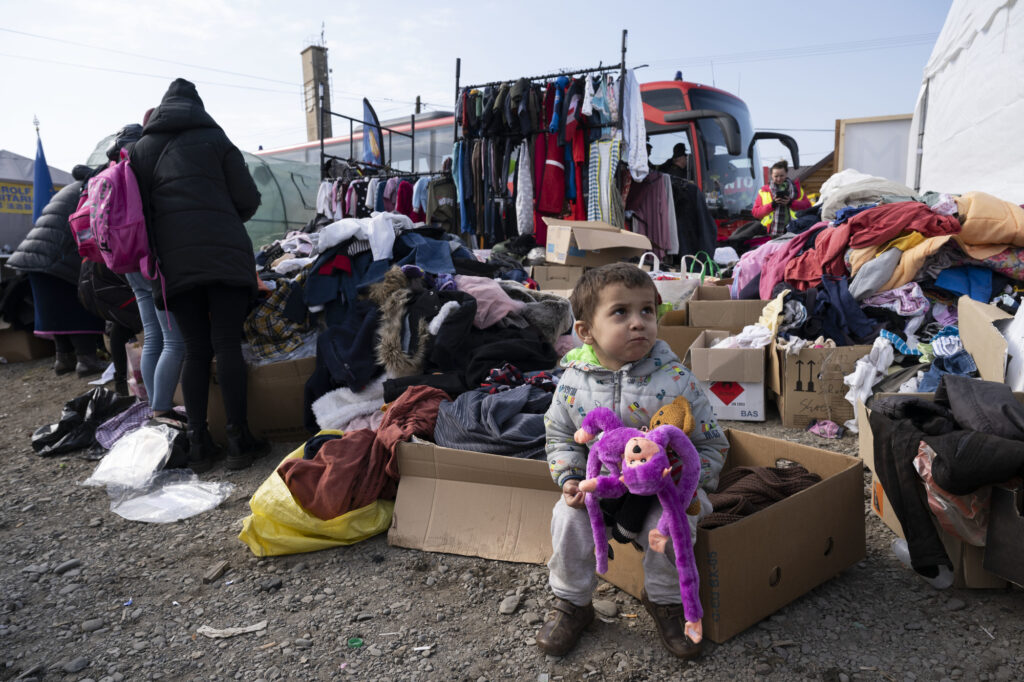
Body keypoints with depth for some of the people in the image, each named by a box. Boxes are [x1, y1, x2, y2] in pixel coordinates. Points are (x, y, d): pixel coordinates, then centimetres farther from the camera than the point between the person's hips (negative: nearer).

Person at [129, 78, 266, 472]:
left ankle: (198, 444, 3)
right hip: (224, 253, -3)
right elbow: (248, 200, 6)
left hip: (174, 259, 3)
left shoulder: (141, 148, 19)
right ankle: (238, 440, -6)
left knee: (195, 351, 5)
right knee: (228, 345, -6)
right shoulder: (214, 139, 10)